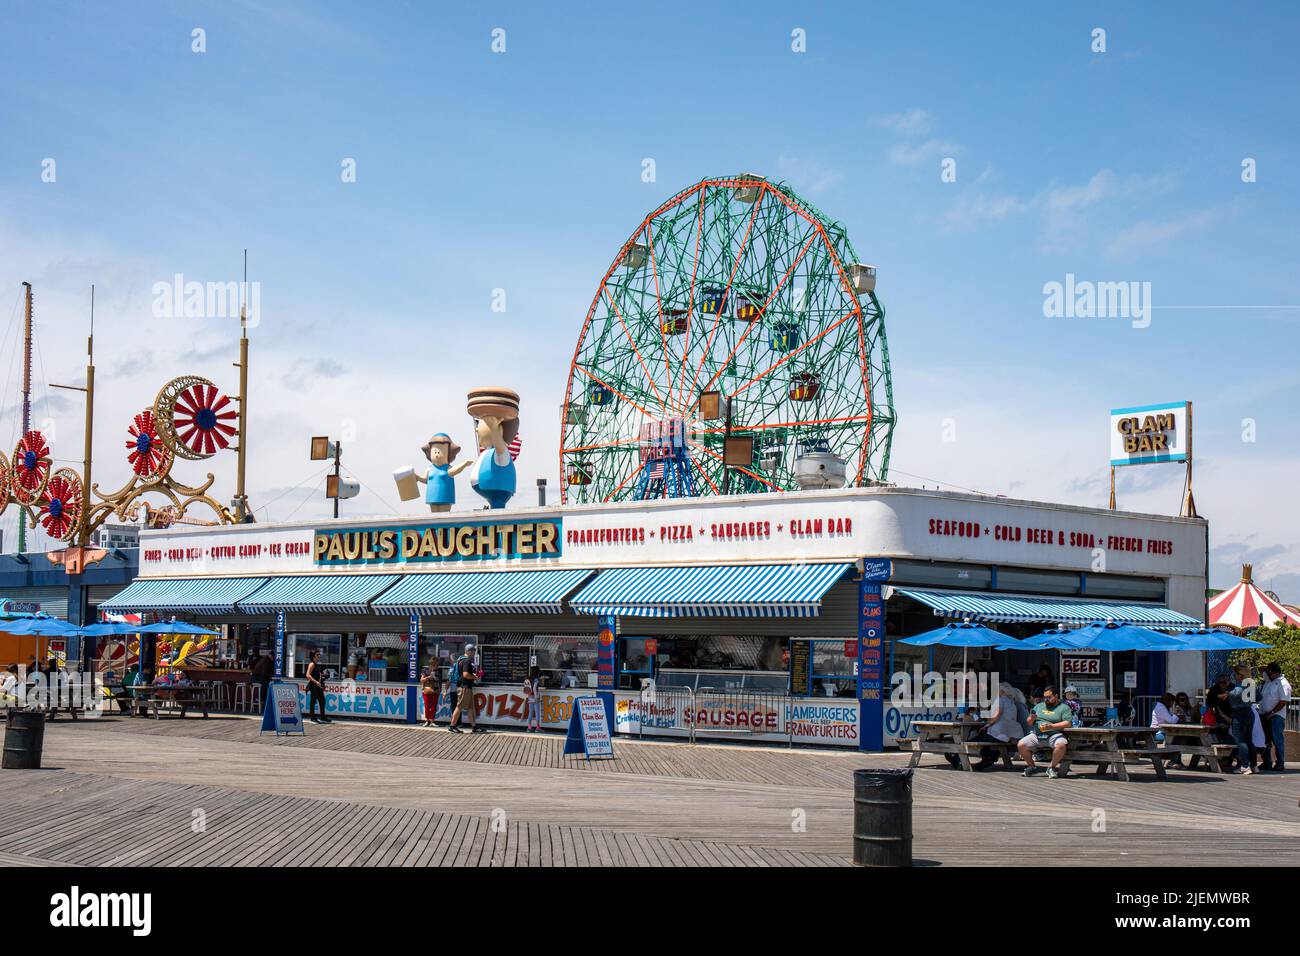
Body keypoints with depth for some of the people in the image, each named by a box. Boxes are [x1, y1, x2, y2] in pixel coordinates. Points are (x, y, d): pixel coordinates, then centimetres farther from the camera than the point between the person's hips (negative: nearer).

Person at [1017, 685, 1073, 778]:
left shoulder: (1064, 707, 6)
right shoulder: (1039, 706, 21)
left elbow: (1067, 723, -7)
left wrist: (1051, 726, -18)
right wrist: (1031, 719, -4)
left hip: (1054, 734, -4)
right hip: (1037, 735, 4)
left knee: (1061, 745, -37)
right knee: (1020, 745, -19)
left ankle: (1052, 768, -11)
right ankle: (1032, 767, 4)